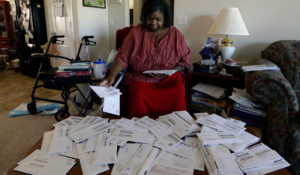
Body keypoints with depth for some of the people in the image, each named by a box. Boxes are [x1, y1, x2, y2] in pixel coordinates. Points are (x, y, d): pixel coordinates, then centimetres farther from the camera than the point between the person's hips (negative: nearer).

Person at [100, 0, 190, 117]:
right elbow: (123, 57, 0)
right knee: (139, 95, -33)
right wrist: (112, 76, -15)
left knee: (178, 84, -31)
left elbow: (184, 60, 10)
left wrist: (172, 71, -10)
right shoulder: (136, 32, 6)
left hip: (169, 79, 2)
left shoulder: (175, 34, 9)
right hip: (140, 78, -1)